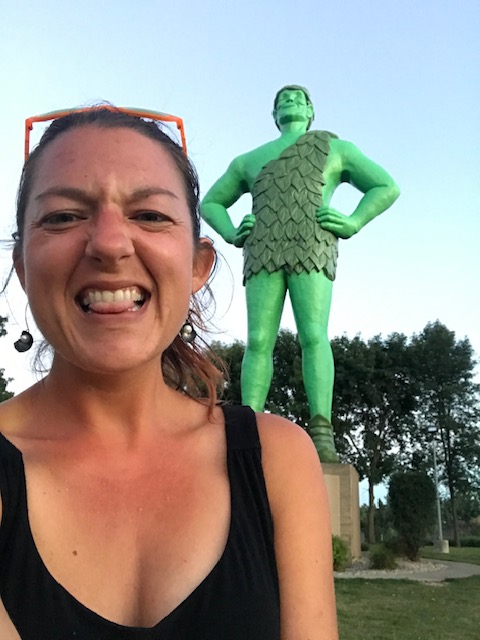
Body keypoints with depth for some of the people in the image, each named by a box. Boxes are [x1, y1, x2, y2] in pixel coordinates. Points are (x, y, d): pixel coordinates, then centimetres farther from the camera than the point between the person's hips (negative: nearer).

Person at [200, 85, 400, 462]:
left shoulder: (335, 148, 23)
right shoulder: (249, 160, 30)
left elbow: (387, 188, 18)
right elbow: (210, 204, 33)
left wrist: (352, 225, -2)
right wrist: (232, 236, 9)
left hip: (312, 249, -2)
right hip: (264, 253, 2)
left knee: (313, 336, -19)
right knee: (259, 342, -12)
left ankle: (321, 436, -23)